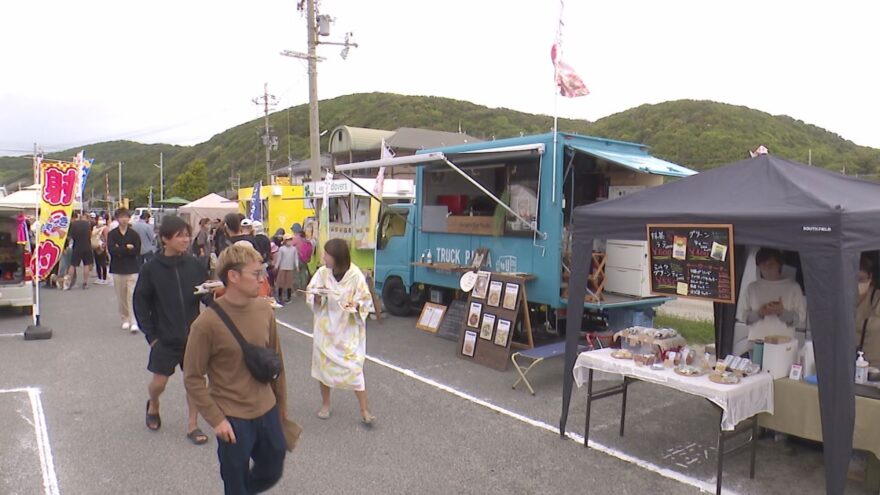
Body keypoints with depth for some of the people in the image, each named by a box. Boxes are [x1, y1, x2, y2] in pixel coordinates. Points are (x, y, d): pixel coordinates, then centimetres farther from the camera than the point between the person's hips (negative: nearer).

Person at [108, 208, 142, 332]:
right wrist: (127, 248, -12)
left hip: (132, 269, -2)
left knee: (132, 296, -9)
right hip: (117, 269, 2)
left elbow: (136, 251, -9)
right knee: (121, 297, 9)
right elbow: (111, 250, -11)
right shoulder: (112, 234, 3)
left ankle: (134, 322, -10)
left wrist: (120, 250, -11)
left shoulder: (134, 235, 1)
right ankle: (125, 320, 23)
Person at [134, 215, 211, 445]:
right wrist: (150, 334, -4)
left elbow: (207, 296, 1)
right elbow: (140, 302, -2)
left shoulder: (195, 265, -4)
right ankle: (153, 405, 42)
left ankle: (192, 424, 22)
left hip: (193, 335, 1)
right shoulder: (151, 268, -8)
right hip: (165, 338, -1)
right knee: (159, 381, 8)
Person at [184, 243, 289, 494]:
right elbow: (192, 378, -11)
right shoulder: (207, 322, -20)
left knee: (271, 472, 23)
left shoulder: (264, 310, -5)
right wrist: (216, 419, -13)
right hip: (232, 420, -5)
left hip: (267, 411, 5)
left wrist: (282, 404, 13)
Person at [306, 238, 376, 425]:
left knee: (353, 367, -5)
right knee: (323, 364, 12)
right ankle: (325, 404, 32)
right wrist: (318, 296, -22)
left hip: (348, 329, -3)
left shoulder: (356, 275, -15)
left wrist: (355, 306, -27)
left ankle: (364, 410, 4)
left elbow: (366, 301, -7)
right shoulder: (322, 272, -7)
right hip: (325, 327, 3)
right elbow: (311, 299, 0)